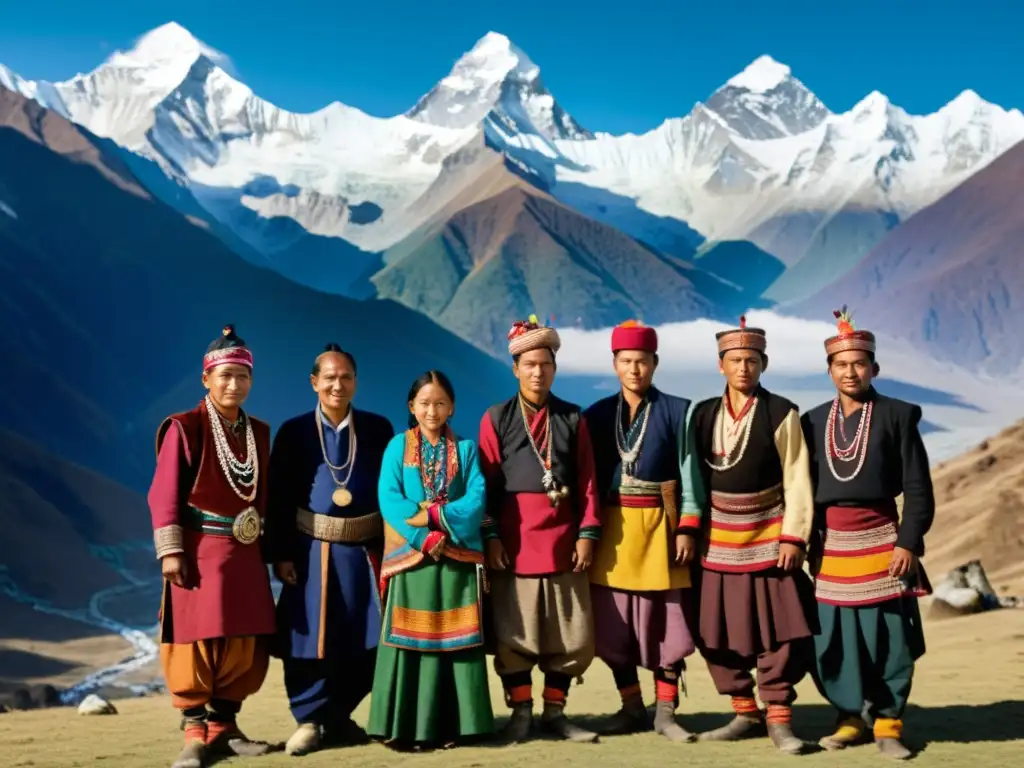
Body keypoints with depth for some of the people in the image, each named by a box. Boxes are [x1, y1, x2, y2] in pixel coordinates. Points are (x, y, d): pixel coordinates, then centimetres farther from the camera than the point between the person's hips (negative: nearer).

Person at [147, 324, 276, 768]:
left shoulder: (259, 433, 11)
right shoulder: (184, 428, -5)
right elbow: (164, 494, -8)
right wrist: (170, 551, -14)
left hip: (246, 553, 5)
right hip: (201, 550, -5)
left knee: (246, 645, 6)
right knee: (198, 639, -4)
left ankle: (224, 726, 17)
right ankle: (194, 732, 5)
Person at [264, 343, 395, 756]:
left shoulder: (378, 429, 4)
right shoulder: (293, 431, 1)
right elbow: (279, 498, -1)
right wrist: (281, 553, -7)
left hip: (365, 549, 2)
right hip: (311, 550, -1)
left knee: (364, 638, 6)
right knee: (309, 635, 1)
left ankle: (340, 715, 23)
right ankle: (309, 718, 14)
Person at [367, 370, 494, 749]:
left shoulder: (465, 449, 9)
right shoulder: (398, 446, 5)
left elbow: (477, 499, -3)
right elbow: (388, 498, -7)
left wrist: (435, 516, -17)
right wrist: (424, 538, -17)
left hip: (458, 558, 1)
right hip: (410, 555, -1)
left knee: (454, 640, 3)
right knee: (410, 639, -1)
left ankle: (451, 723, 10)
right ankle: (405, 725, 5)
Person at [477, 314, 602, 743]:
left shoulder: (573, 419, 9)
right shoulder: (496, 419, 3)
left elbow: (587, 482, 6)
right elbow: (486, 484, 0)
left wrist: (587, 533, -2)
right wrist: (490, 537, -8)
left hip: (563, 543, 2)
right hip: (514, 544, -2)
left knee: (571, 637, 6)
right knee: (513, 636, 2)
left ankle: (555, 712, 19)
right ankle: (520, 713, 14)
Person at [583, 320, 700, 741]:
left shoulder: (677, 410, 1)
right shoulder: (597, 413, 8)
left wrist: (687, 529, -10)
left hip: (659, 526, -2)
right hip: (613, 529, 2)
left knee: (664, 619, 0)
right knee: (614, 623, 4)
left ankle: (665, 712, 10)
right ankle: (631, 708, 17)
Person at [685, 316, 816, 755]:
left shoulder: (782, 414, -4)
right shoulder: (703, 415, 6)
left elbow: (797, 482, -6)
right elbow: (693, 478, 8)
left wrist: (794, 537, -12)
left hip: (768, 537, -3)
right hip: (718, 540, 4)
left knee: (777, 629, -3)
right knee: (718, 632, 5)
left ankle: (778, 718, 8)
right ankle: (745, 714, 19)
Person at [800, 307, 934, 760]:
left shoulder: (897, 416, 0)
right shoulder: (813, 421, 9)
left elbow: (918, 489, -4)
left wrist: (908, 543, -12)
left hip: (880, 540, -2)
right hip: (830, 545, 3)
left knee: (887, 636, 0)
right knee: (832, 638, 3)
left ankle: (887, 724, 13)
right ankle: (848, 719, 18)